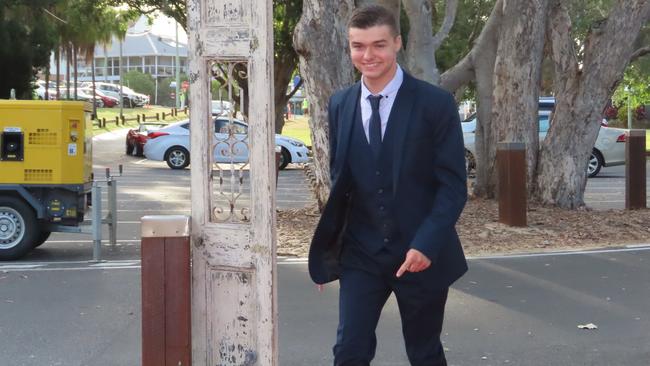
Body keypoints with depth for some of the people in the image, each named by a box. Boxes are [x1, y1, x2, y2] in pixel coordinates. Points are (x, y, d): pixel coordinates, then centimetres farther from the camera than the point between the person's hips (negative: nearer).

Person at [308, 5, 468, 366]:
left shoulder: (435, 103, -10)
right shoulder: (340, 105, 4)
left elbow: (453, 185, -10)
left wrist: (426, 244, -21)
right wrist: (328, 246, 5)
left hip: (420, 253, -2)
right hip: (360, 253, 3)